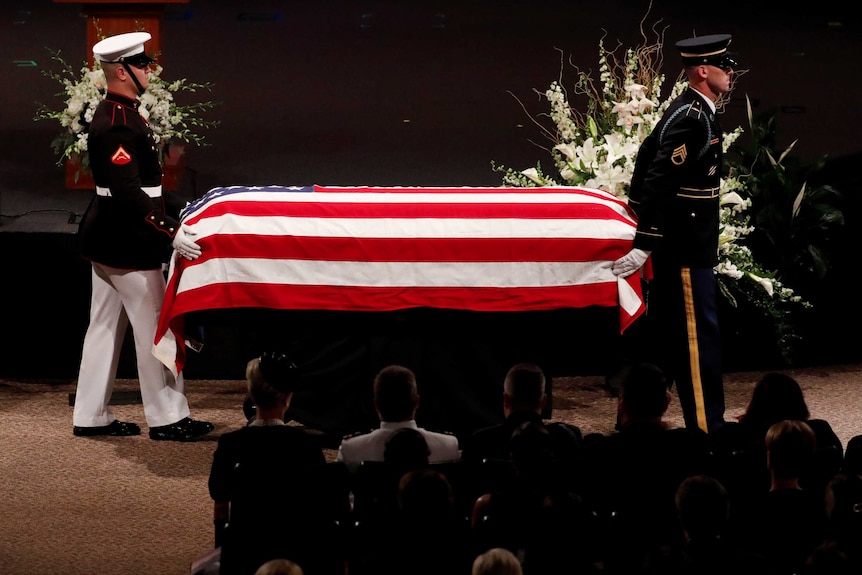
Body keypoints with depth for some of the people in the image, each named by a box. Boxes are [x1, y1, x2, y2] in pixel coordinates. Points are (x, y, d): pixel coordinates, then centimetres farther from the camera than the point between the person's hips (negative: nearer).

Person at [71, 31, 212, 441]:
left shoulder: (117, 113, 11)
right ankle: (167, 418, 3)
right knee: (153, 326, -3)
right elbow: (127, 192, -28)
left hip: (108, 238, 11)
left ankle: (91, 417, 18)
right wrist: (170, 231, -30)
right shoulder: (117, 124, -22)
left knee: (105, 326, 13)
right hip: (126, 243, -11)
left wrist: (169, 224, 22)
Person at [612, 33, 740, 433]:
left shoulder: (688, 111, 12)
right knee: (699, 334, -6)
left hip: (677, 246, 10)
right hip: (686, 249, -10)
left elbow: (649, 156, 20)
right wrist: (644, 244, -26)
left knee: (662, 334, 14)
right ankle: (706, 426, -3)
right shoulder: (692, 119, -20)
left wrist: (641, 213, 25)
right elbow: (661, 181, -25)